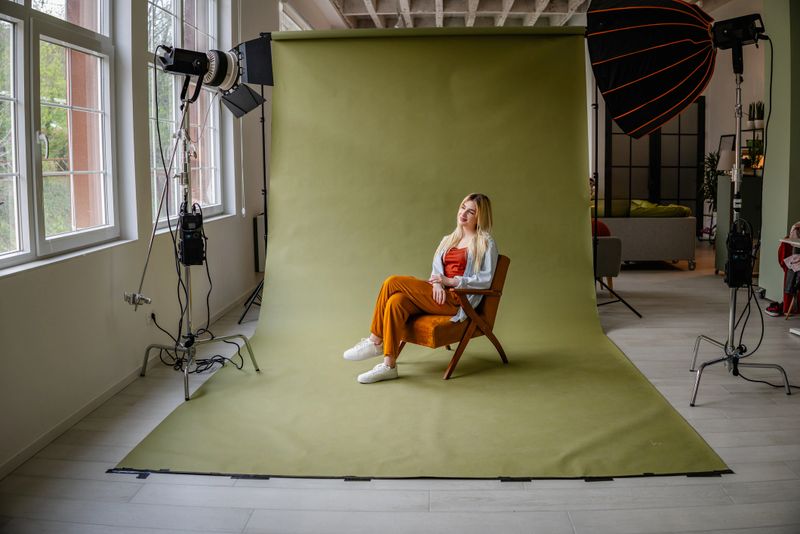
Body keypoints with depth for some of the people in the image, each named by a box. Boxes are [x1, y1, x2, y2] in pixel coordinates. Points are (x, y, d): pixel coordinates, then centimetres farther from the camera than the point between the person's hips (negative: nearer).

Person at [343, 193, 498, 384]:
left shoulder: (486, 243, 2)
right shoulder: (449, 240, 23)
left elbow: (486, 280, -6)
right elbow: (437, 269, 15)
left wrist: (450, 281, -13)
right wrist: (437, 283, -9)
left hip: (456, 300, -7)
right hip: (439, 295, 7)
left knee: (392, 282, -20)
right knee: (395, 302, -26)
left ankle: (375, 342, -12)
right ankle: (388, 365, -25)